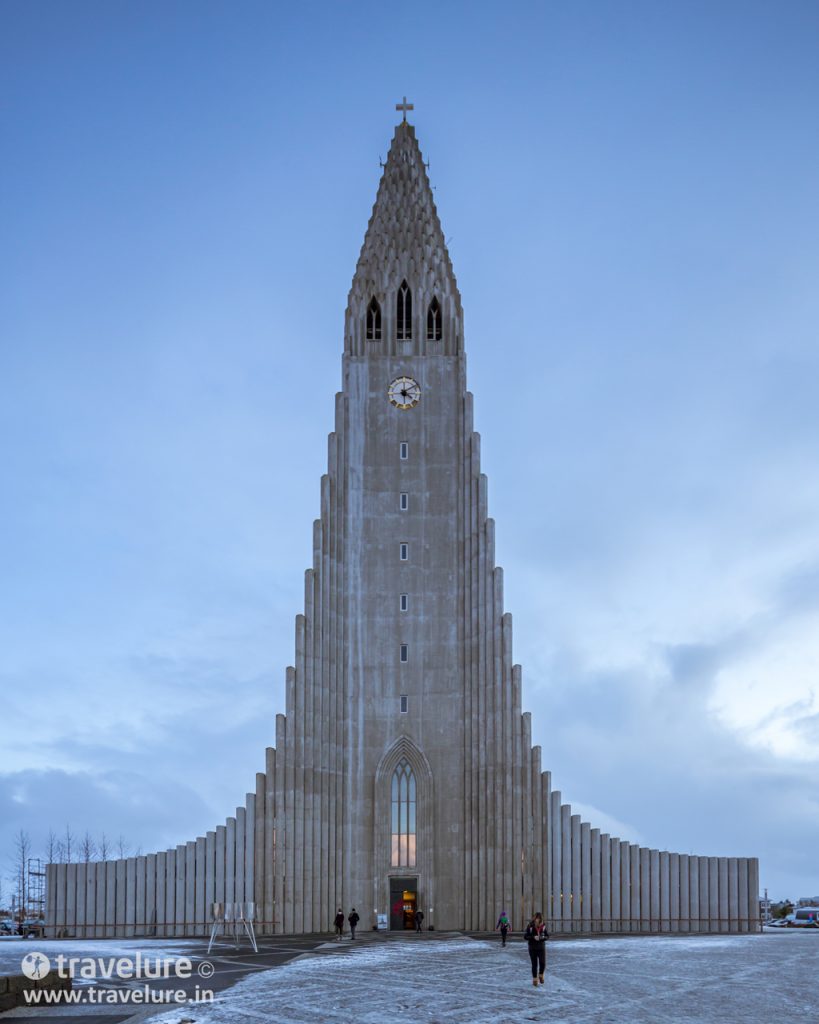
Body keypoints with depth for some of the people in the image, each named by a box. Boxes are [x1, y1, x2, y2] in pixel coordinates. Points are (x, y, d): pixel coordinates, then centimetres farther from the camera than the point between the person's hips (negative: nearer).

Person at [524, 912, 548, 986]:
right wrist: (533, 937, -23)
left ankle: (541, 975, 19)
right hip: (532, 948, -2)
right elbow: (525, 936, -9)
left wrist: (543, 937, -17)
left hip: (541, 947, 2)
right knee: (534, 964, 3)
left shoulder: (543, 926, -3)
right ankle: (534, 979, 20)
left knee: (543, 963, -8)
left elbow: (547, 936, 5)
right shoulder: (530, 926, -10)